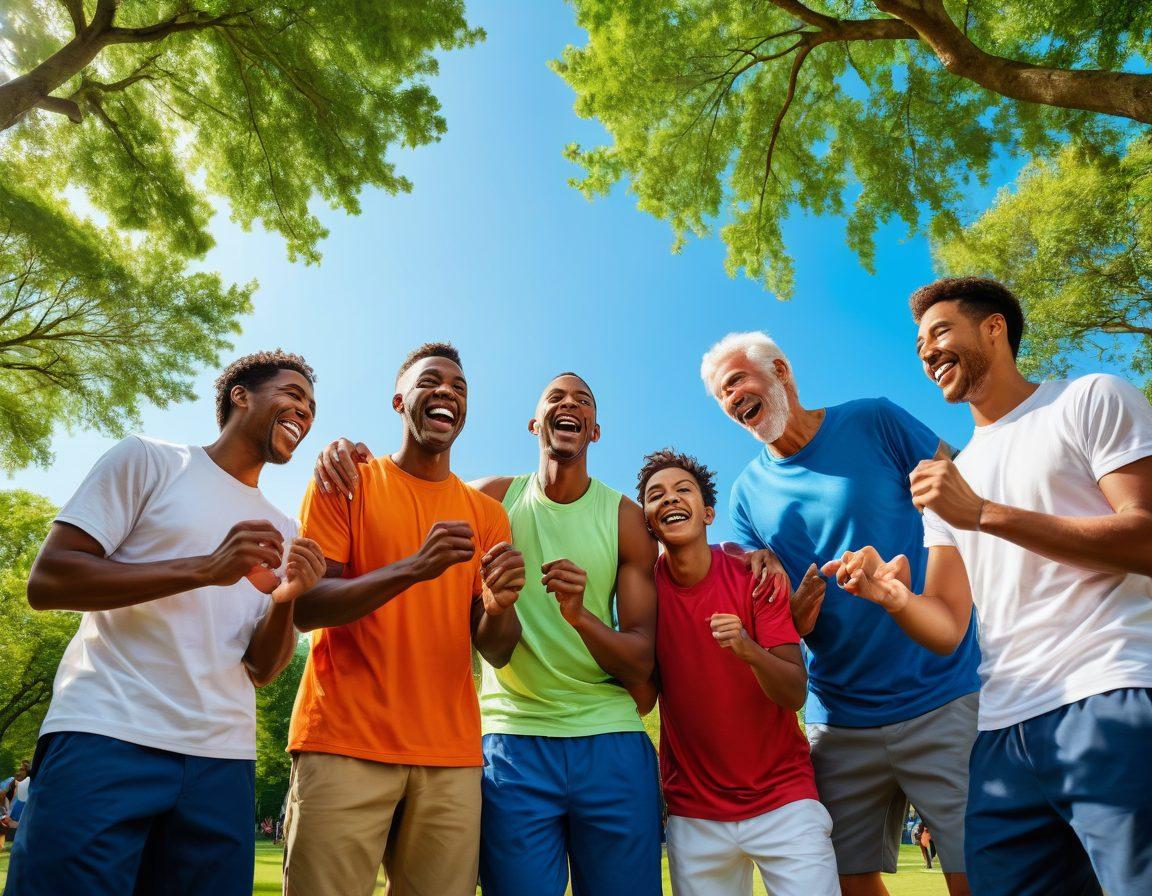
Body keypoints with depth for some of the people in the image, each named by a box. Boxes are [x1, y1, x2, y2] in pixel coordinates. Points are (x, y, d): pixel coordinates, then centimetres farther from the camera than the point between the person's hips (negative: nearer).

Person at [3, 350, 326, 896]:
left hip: (223, 759, 4)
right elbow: (46, 582, -5)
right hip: (106, 735, -4)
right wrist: (204, 570, -16)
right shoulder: (149, 460, 4)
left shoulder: (283, 534, 14)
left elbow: (262, 670, 11)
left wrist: (286, 599, -10)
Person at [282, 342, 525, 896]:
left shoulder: (486, 513, 10)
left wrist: (500, 606, -18)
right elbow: (303, 606, -7)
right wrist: (412, 568, -23)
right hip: (344, 744, -2)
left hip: (452, 756, 3)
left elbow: (495, 653, 6)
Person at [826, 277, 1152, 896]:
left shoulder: (1090, 400, 6)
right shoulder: (949, 477, 20)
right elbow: (948, 629, 14)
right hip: (1004, 731, 5)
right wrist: (895, 598, -8)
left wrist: (985, 514, -13)